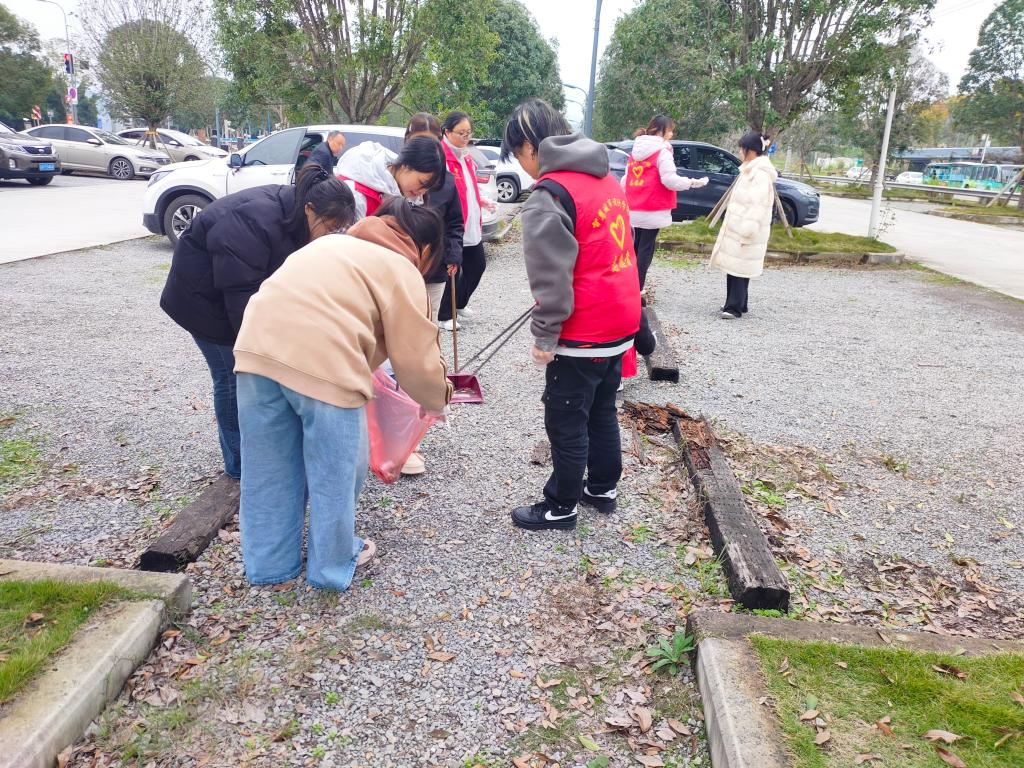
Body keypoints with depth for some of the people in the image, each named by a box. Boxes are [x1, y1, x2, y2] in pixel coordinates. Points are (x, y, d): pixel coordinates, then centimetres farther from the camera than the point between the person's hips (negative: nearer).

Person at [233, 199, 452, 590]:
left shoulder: (339, 243, 30)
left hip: (258, 347, 7)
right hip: (322, 363, -7)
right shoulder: (403, 271, 8)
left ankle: (268, 563, 33)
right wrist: (438, 396, 25)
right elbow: (416, 358, 6)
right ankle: (333, 565, 28)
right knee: (335, 472, 12)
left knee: (269, 467, 18)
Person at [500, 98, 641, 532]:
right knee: (602, 411, 21)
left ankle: (561, 506, 19)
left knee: (566, 422, 6)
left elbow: (552, 277, -20)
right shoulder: (606, 178, 9)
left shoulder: (549, 195, -18)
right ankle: (603, 488, 35)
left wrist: (545, 336, -11)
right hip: (621, 322, 9)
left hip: (582, 335, -8)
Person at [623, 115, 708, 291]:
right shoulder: (662, 151, -10)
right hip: (653, 210, -7)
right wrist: (693, 182, -6)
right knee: (646, 248, -3)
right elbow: (669, 180, -16)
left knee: (637, 245, 18)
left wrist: (624, 198, 25)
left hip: (635, 209, 7)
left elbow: (626, 178, 18)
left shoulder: (635, 151, 14)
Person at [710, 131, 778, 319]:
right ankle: (734, 304, 20)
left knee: (739, 267, -7)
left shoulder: (761, 174, -15)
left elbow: (757, 206, -22)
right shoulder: (750, 171, 16)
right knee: (732, 265, 12)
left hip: (746, 233, -9)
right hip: (736, 229, 9)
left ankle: (735, 307, -3)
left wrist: (746, 232, -27)